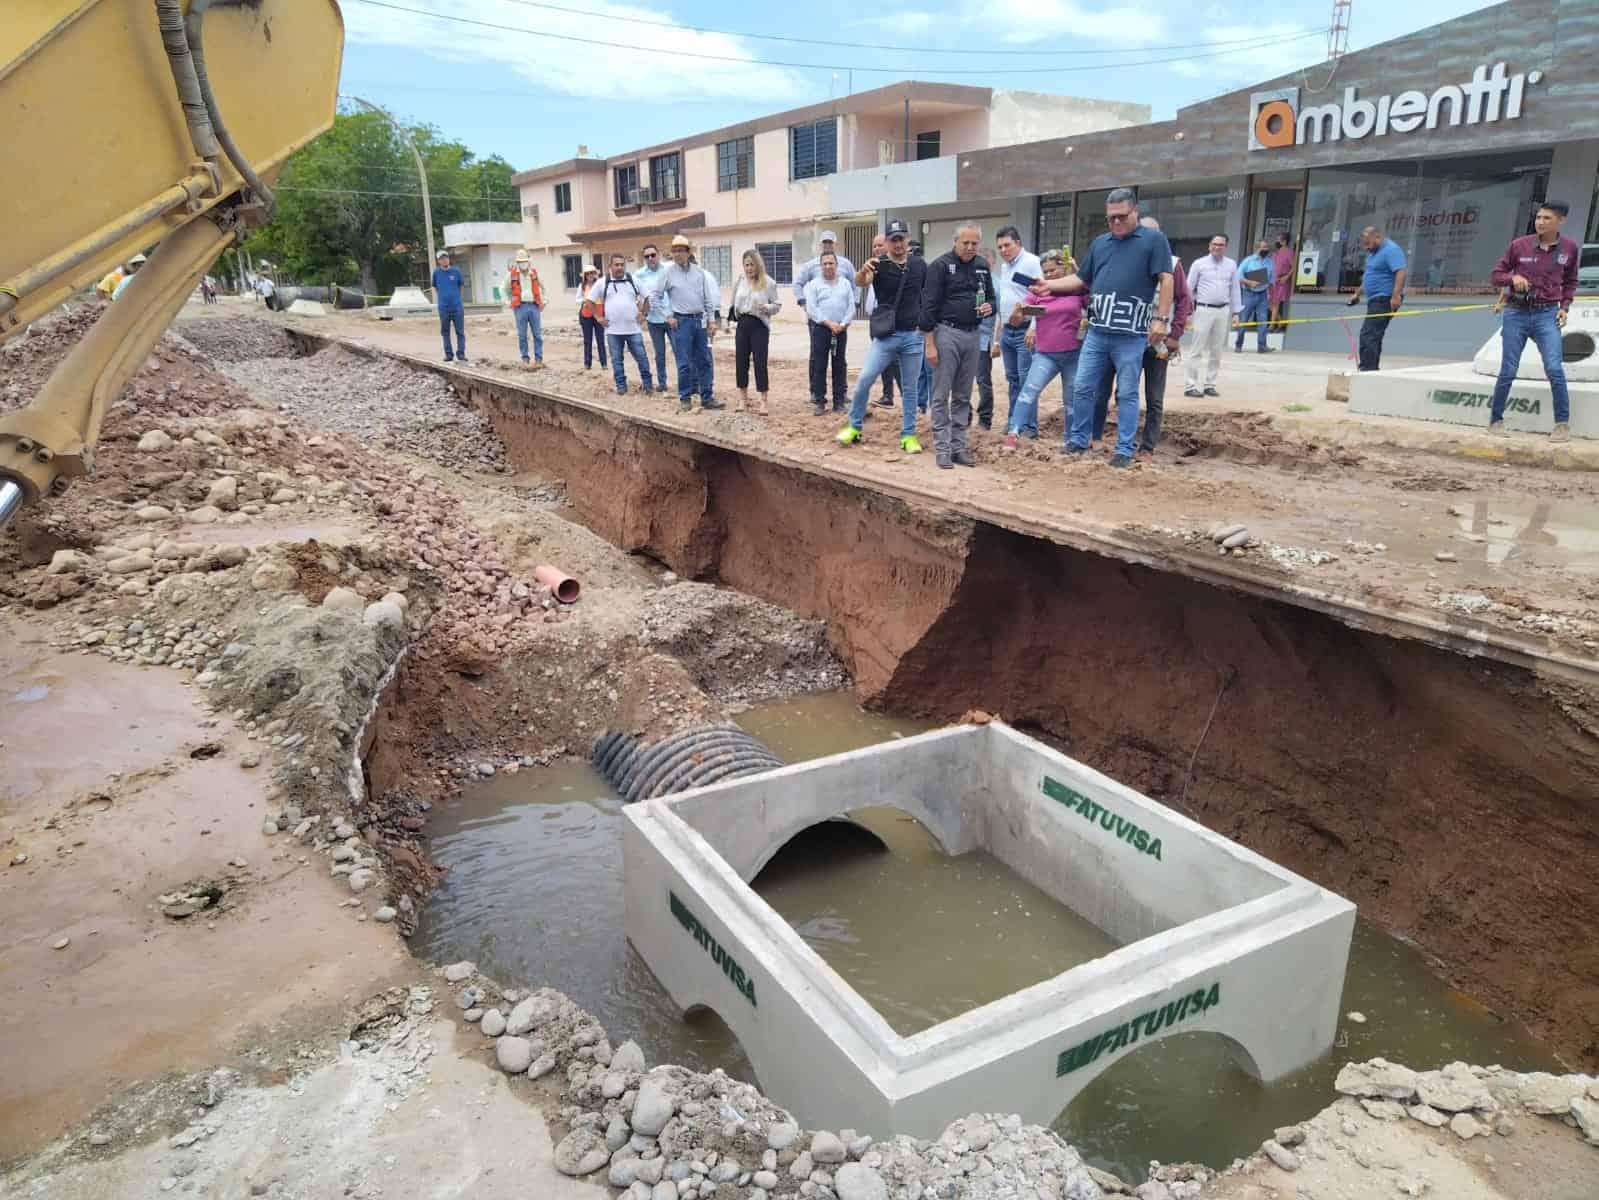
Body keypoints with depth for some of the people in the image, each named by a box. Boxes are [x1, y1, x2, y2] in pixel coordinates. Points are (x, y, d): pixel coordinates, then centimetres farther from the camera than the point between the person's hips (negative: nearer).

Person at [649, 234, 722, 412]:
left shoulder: (698, 271, 6)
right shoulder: (668, 272, -3)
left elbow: (708, 298, 11)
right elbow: (655, 296, 1)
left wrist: (711, 320, 5)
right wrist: (667, 316, -4)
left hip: (700, 320, 4)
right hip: (681, 321, -4)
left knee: (704, 361, 6)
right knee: (684, 363, -3)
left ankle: (707, 398, 13)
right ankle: (685, 399, 8)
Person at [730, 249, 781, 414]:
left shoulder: (768, 282, -4)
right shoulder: (740, 281, 7)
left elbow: (777, 304, -2)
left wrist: (767, 307, -21)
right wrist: (733, 320, 11)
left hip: (759, 326, -4)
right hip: (742, 325, 4)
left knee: (760, 362, -5)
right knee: (741, 362, 6)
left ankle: (762, 401, -2)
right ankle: (743, 398, 18)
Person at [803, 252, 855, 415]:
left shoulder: (845, 283, 10)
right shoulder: (814, 284, 3)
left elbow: (851, 307, 5)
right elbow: (812, 308, -6)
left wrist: (843, 324, -9)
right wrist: (829, 323, -14)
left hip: (841, 329, 2)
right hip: (820, 329, -2)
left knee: (839, 365, 5)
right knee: (819, 366, -2)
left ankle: (839, 401, 11)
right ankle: (819, 401, 3)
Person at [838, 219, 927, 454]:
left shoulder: (919, 264, 2)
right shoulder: (879, 264, -7)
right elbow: (860, 282, -28)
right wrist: (864, 271, -51)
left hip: (913, 336, 2)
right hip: (885, 335, -2)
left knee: (910, 388, 7)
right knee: (864, 379, -9)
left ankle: (908, 435, 16)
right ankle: (854, 427, 8)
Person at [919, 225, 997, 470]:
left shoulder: (982, 267, 11)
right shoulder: (940, 266, -6)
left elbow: (992, 297, 22)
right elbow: (929, 305, -10)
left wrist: (989, 306, -3)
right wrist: (929, 343, -15)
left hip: (972, 335, 6)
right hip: (946, 332, -6)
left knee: (963, 397, 10)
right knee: (941, 395, -3)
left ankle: (959, 446, 16)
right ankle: (942, 448, 2)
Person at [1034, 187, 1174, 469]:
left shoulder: (1154, 240, -1)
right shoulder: (1100, 242, 15)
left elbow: (1166, 280, -6)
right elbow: (1081, 279, 20)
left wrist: (1161, 319, -14)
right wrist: (1051, 285, 6)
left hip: (1131, 335, -5)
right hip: (1097, 332, 5)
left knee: (1127, 394, 3)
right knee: (1082, 389, 8)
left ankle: (1124, 450, 9)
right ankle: (1078, 440, 22)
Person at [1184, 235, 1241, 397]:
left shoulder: (1231, 265, 9)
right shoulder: (1199, 264, 1)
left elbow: (1235, 289, 13)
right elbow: (1189, 287, 2)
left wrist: (1236, 312, 9)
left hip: (1223, 311, 4)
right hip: (1204, 310, -4)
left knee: (1216, 350, 7)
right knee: (1198, 349, -6)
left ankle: (1210, 384, 14)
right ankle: (1191, 386, -6)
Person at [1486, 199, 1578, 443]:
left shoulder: (1569, 248, 2)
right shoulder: (1518, 245, -3)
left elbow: (1570, 282, 15)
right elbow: (1497, 274, 6)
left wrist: (1565, 307, 1)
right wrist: (1513, 278, -15)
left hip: (1547, 315, 0)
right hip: (1516, 313, 0)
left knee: (1554, 368, -14)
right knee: (1508, 372, 2)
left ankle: (1563, 423, -5)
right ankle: (1496, 419, 18)